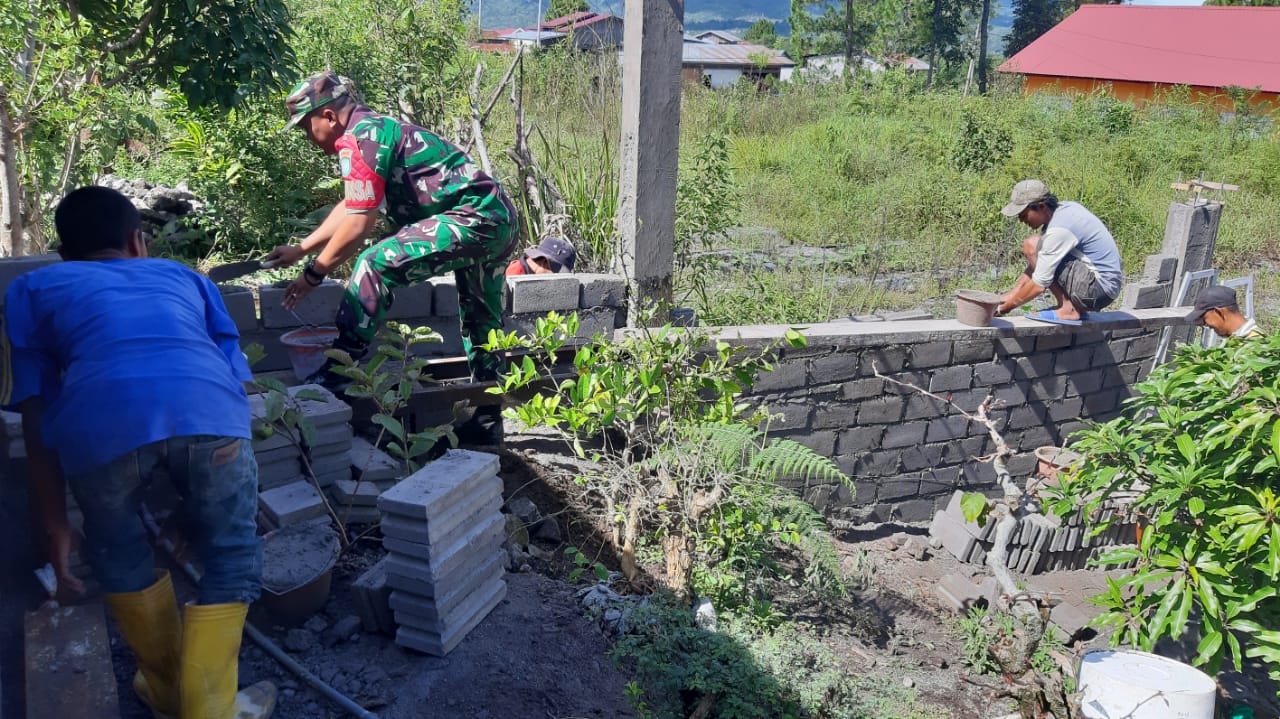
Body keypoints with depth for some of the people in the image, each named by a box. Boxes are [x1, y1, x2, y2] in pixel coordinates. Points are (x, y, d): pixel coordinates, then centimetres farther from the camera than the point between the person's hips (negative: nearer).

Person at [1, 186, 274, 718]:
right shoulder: (184, 276, 37)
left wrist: (56, 526, 27)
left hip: (102, 420, 0)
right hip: (209, 410, 0)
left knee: (118, 555, 29)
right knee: (232, 563, 22)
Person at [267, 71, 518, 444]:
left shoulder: (358, 139, -11)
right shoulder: (374, 127, 20)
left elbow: (358, 223, -15)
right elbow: (351, 207, 30)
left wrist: (314, 273, -4)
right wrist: (300, 248, 32)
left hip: (473, 217, -11)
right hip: (501, 219, 11)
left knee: (377, 265, -16)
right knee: (481, 324, 18)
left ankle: (337, 374, -11)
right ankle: (487, 421, 28)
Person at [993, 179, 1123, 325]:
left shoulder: (1059, 230, -23)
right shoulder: (1064, 208, 5)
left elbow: (1039, 285, -18)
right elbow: (1036, 263, 12)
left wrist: (1006, 307, -7)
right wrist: (1014, 292, 10)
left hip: (1099, 289, -9)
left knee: (1032, 246, -12)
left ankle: (1067, 309, -10)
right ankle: (1076, 306, 11)